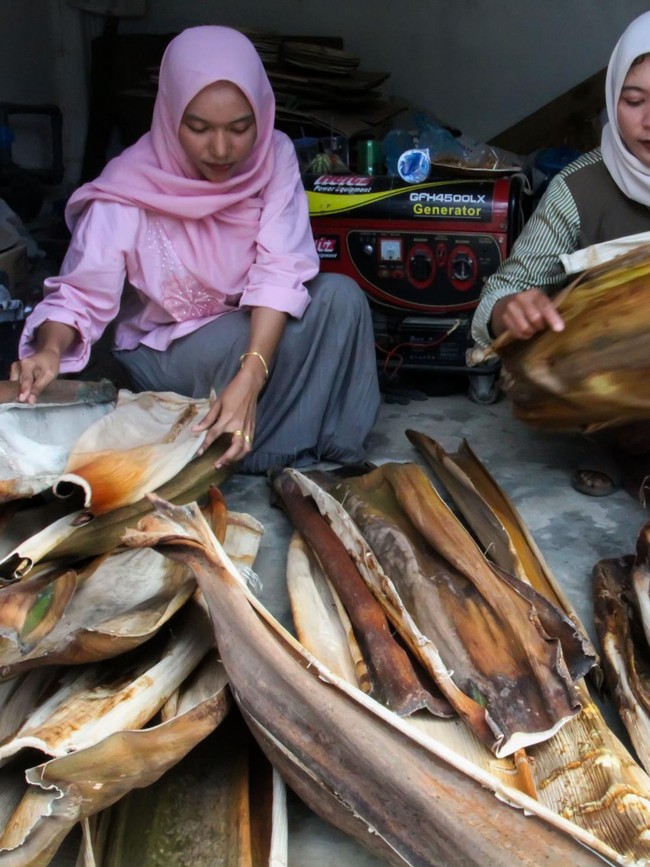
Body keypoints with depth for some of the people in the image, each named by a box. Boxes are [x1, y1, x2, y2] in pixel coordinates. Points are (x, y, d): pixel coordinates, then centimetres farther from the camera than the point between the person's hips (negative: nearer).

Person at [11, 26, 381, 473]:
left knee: (341, 296, -24)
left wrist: (249, 378, -42)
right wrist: (50, 349, -45)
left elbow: (280, 270, -28)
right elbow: (80, 293, -20)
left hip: (256, 326, 3)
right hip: (165, 348, -3)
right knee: (232, 343, -35)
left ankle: (332, 450, -12)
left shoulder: (274, 157, -18)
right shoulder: (129, 190, -24)